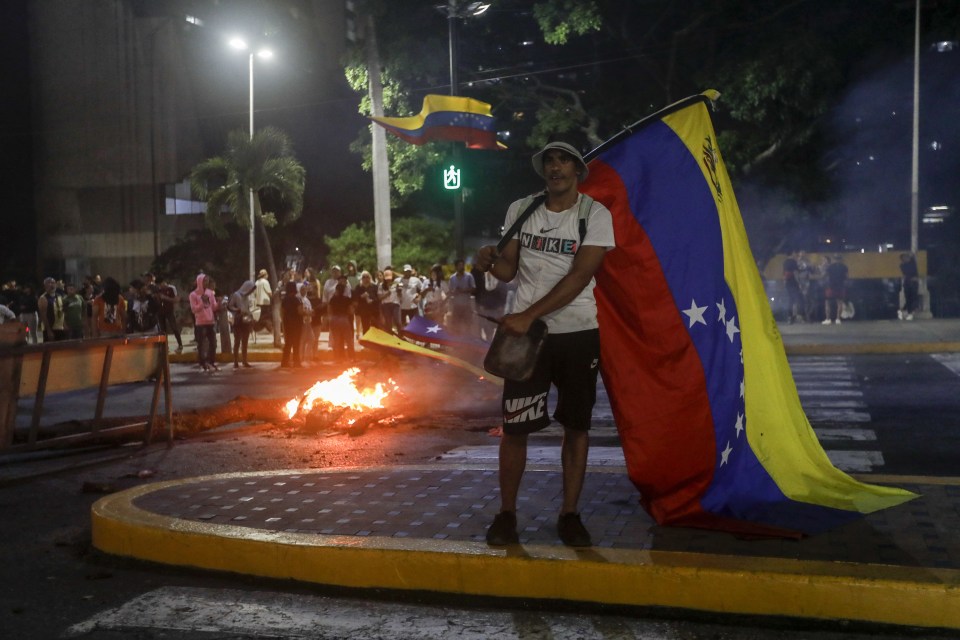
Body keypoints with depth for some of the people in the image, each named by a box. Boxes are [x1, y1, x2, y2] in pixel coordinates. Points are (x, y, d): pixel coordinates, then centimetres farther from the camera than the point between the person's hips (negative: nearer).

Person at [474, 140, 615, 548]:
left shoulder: (595, 215, -5)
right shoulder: (520, 210, 5)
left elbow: (579, 277, -15)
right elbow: (509, 269, 9)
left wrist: (528, 316, -21)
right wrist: (490, 261, -16)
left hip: (578, 333, -1)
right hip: (525, 331, 1)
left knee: (576, 425, 5)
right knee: (514, 425, -2)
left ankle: (569, 514, 18)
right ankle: (506, 513, 13)